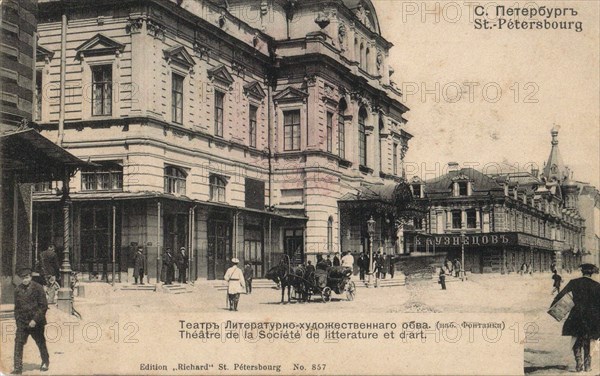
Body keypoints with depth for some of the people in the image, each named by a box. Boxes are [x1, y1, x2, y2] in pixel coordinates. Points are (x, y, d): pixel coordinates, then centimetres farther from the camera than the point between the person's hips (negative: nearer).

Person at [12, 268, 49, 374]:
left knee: (41, 343, 12)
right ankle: (18, 367, -8)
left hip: (36, 323, -3)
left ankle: (45, 363, 33)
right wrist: (17, 320, 8)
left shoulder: (37, 288, -9)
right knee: (18, 343, -10)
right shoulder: (18, 290, 5)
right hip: (22, 322, 3)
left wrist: (35, 320, -16)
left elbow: (43, 306, -10)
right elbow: (17, 307, 16)